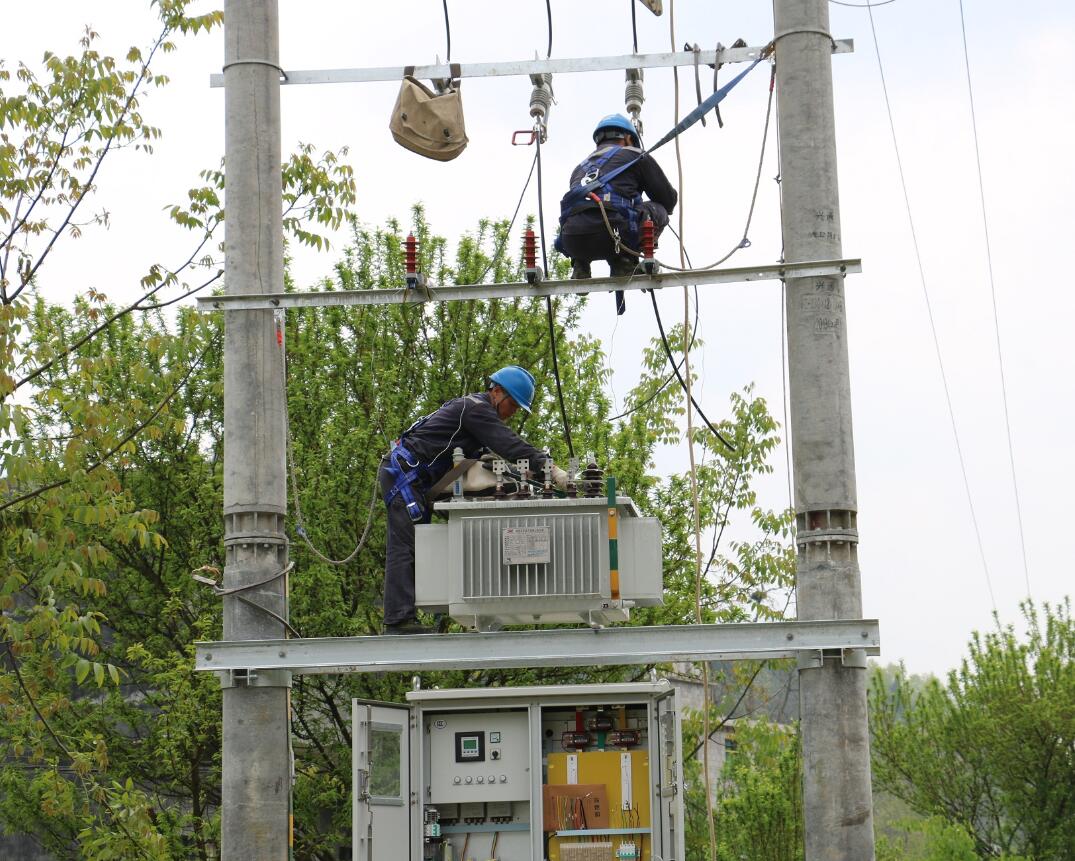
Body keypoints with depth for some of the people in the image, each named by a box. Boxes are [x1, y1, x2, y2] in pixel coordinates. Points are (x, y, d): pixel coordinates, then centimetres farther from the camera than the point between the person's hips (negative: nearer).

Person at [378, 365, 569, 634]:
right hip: (402, 472, -11)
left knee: (406, 548, 6)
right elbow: (509, 445, -22)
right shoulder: (476, 408, -12)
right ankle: (399, 620, -23)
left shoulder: (475, 408, 21)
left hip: (408, 477, 11)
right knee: (405, 546, -17)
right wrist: (548, 467, -26)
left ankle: (399, 619, 3)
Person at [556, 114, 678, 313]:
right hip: (610, 233, -5)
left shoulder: (581, 167, 34)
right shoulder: (636, 156, 20)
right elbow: (669, 199, 23)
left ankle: (580, 267, 15)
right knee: (658, 210, 19)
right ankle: (624, 261, 3)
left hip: (572, 242, 5)